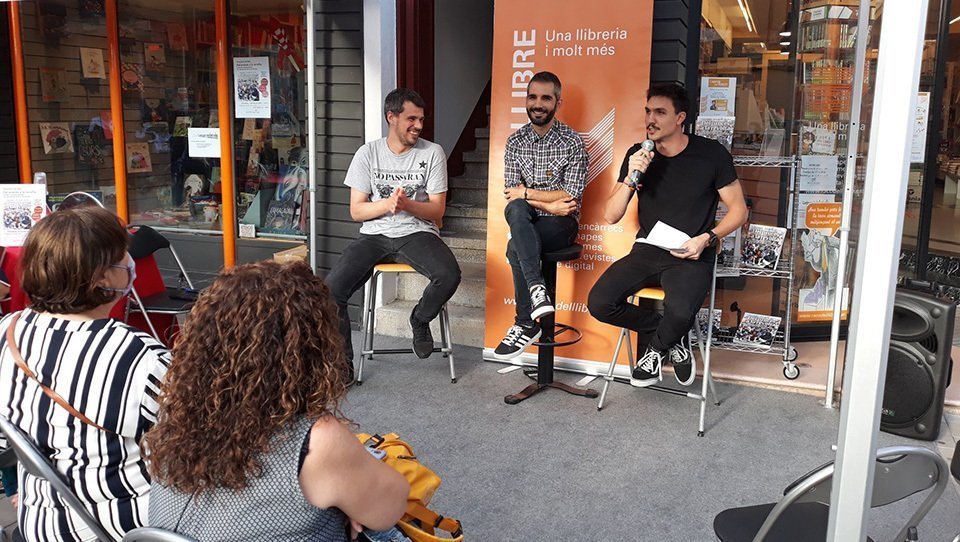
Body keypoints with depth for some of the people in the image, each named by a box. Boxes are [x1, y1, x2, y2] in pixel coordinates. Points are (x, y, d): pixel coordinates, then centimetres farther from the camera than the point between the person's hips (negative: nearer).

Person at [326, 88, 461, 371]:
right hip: (375, 235, 1)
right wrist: (388, 203, -18)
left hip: (417, 234, 0)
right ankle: (342, 359, 0)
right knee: (332, 287, -22)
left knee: (449, 275, -31)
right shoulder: (368, 153, 4)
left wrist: (407, 204, -20)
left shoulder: (432, 152, 1)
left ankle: (419, 320, 3)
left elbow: (437, 211, -1)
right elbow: (356, 210, 1)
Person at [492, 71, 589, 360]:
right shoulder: (515, 141, 7)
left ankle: (526, 324, -19)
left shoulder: (572, 142, -5)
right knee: (515, 209, -32)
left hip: (561, 224, -3)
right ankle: (537, 289, -37)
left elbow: (571, 197, -12)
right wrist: (549, 204, -13)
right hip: (526, 222, 4)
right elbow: (512, 193, 0)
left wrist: (526, 193, -11)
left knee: (516, 247, -31)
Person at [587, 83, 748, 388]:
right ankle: (673, 337, 3)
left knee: (679, 312, -34)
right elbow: (611, 217, 2)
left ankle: (658, 347, 4)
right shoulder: (638, 155, 4)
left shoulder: (711, 154, -4)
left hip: (691, 257, -3)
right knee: (599, 303, -20)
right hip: (647, 251, 4)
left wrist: (706, 239, -14)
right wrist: (631, 178, -14)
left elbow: (738, 210, 3)